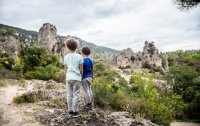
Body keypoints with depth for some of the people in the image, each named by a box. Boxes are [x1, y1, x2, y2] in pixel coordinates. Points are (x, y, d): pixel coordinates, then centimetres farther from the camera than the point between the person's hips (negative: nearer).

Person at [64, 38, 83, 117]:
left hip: (68, 78, 4)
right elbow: (81, 70, -4)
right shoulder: (79, 56, -7)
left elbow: (65, 69, 10)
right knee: (76, 95, 4)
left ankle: (70, 111, 18)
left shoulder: (66, 57, 3)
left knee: (69, 94, 11)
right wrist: (81, 76, 13)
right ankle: (75, 112, 9)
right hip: (76, 78, -3)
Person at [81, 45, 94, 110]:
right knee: (89, 90, 16)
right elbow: (92, 69, 10)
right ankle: (90, 103, 26)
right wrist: (92, 77, 20)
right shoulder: (91, 60, 4)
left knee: (86, 91, -1)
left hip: (84, 77, -7)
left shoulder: (83, 60, -15)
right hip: (89, 77, 7)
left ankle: (89, 104, 6)